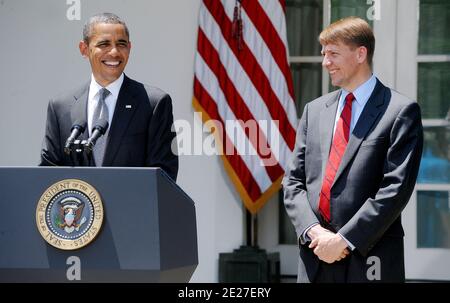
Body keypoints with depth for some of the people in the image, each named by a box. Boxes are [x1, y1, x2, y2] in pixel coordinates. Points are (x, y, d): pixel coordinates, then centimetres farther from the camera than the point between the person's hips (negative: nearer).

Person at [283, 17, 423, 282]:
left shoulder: (401, 111, -3)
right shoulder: (314, 110, 14)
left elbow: (396, 188, -11)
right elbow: (294, 182, 11)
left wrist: (344, 240, -14)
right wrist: (314, 231, -6)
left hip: (368, 261, -5)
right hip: (315, 260, 5)